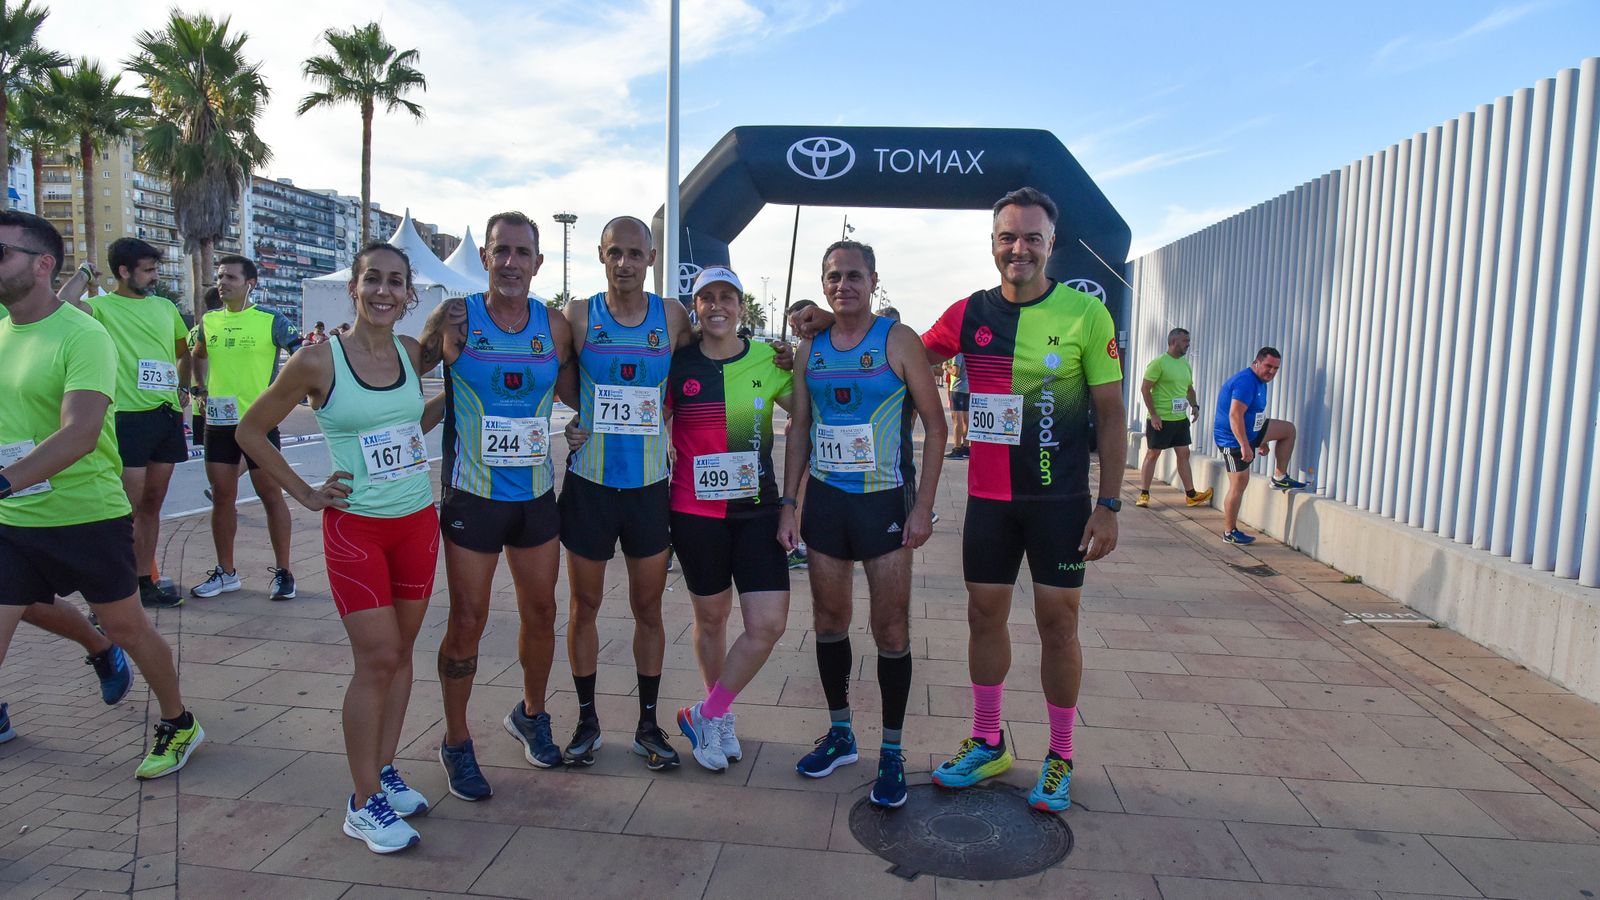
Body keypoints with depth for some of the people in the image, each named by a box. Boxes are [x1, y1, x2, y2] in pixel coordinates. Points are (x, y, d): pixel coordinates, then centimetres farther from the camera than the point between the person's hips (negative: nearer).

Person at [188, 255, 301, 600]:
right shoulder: (208, 321, 9)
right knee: (222, 497, 9)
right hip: (218, 421, 5)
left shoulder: (270, 320, -6)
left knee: (271, 495, 0)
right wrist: (201, 387, 15)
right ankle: (226, 572, 21)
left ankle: (283, 571, 8)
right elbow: (198, 356, 27)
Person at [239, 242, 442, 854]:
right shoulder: (318, 360, -10)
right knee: (376, 659, -5)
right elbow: (251, 431, 0)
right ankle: (363, 803, 10)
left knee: (401, 651, 12)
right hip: (355, 526, -5)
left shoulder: (412, 353, 3)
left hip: (418, 520, 5)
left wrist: (449, 401, 5)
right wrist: (305, 495, -3)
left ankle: (384, 769, 29)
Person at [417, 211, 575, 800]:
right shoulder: (456, 319, -6)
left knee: (541, 612, 14)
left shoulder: (553, 325, 2)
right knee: (467, 622, 3)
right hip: (472, 494, -3)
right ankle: (456, 742, 23)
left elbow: (573, 393, 13)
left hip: (536, 493, 3)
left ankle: (531, 716, 38)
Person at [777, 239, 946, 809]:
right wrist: (789, 503, 6)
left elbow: (935, 425, -6)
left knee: (891, 630, -1)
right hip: (824, 499, 5)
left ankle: (891, 752, 14)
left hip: (885, 500, -4)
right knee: (828, 621, 11)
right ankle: (840, 734, 29)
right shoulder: (810, 349, 8)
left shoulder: (897, 341, -6)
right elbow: (799, 429, 12)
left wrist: (923, 505, -12)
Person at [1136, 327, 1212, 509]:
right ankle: (1143, 494, 7)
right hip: (1160, 419, -7)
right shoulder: (1158, 363, -11)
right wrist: (1153, 414, -18)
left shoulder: (1185, 364, 13)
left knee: (1183, 454, 9)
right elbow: (1145, 389, -14)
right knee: (1152, 454, 0)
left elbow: (1189, 388, 23)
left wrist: (1194, 406, 4)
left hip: (1181, 419, 7)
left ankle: (1191, 495, 15)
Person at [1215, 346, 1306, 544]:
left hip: (1250, 432, 10)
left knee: (1289, 429, 14)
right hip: (1233, 439, -10)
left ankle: (1280, 477, 16)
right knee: (1239, 485, -5)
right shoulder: (1246, 381, -23)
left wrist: (1262, 441, 28)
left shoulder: (1259, 381, 11)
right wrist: (1245, 446, -33)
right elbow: (1235, 415, -31)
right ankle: (1229, 533, 4)